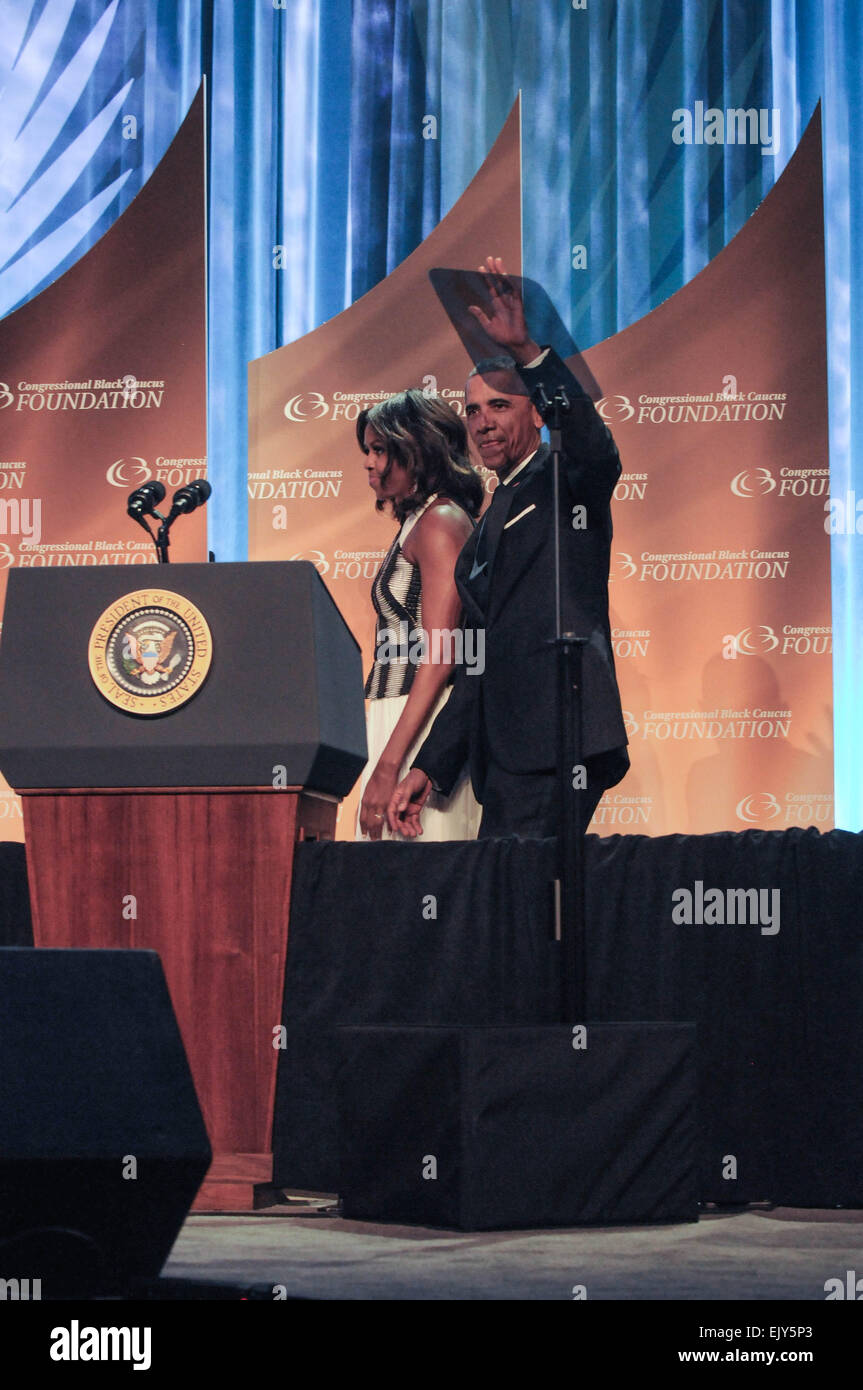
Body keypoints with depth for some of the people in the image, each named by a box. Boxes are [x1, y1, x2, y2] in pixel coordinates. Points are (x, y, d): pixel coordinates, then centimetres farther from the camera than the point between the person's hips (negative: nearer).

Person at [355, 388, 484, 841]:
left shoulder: (439, 521, -9)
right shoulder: (414, 524, 19)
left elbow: (439, 656, -17)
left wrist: (388, 765, -22)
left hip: (424, 727, -9)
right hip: (398, 723, 9)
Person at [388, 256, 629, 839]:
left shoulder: (566, 482, 5)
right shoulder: (488, 530, 27)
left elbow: (592, 444, -22)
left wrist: (526, 350, -33)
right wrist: (429, 768, 21)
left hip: (557, 745, -8)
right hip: (506, 758, 8)